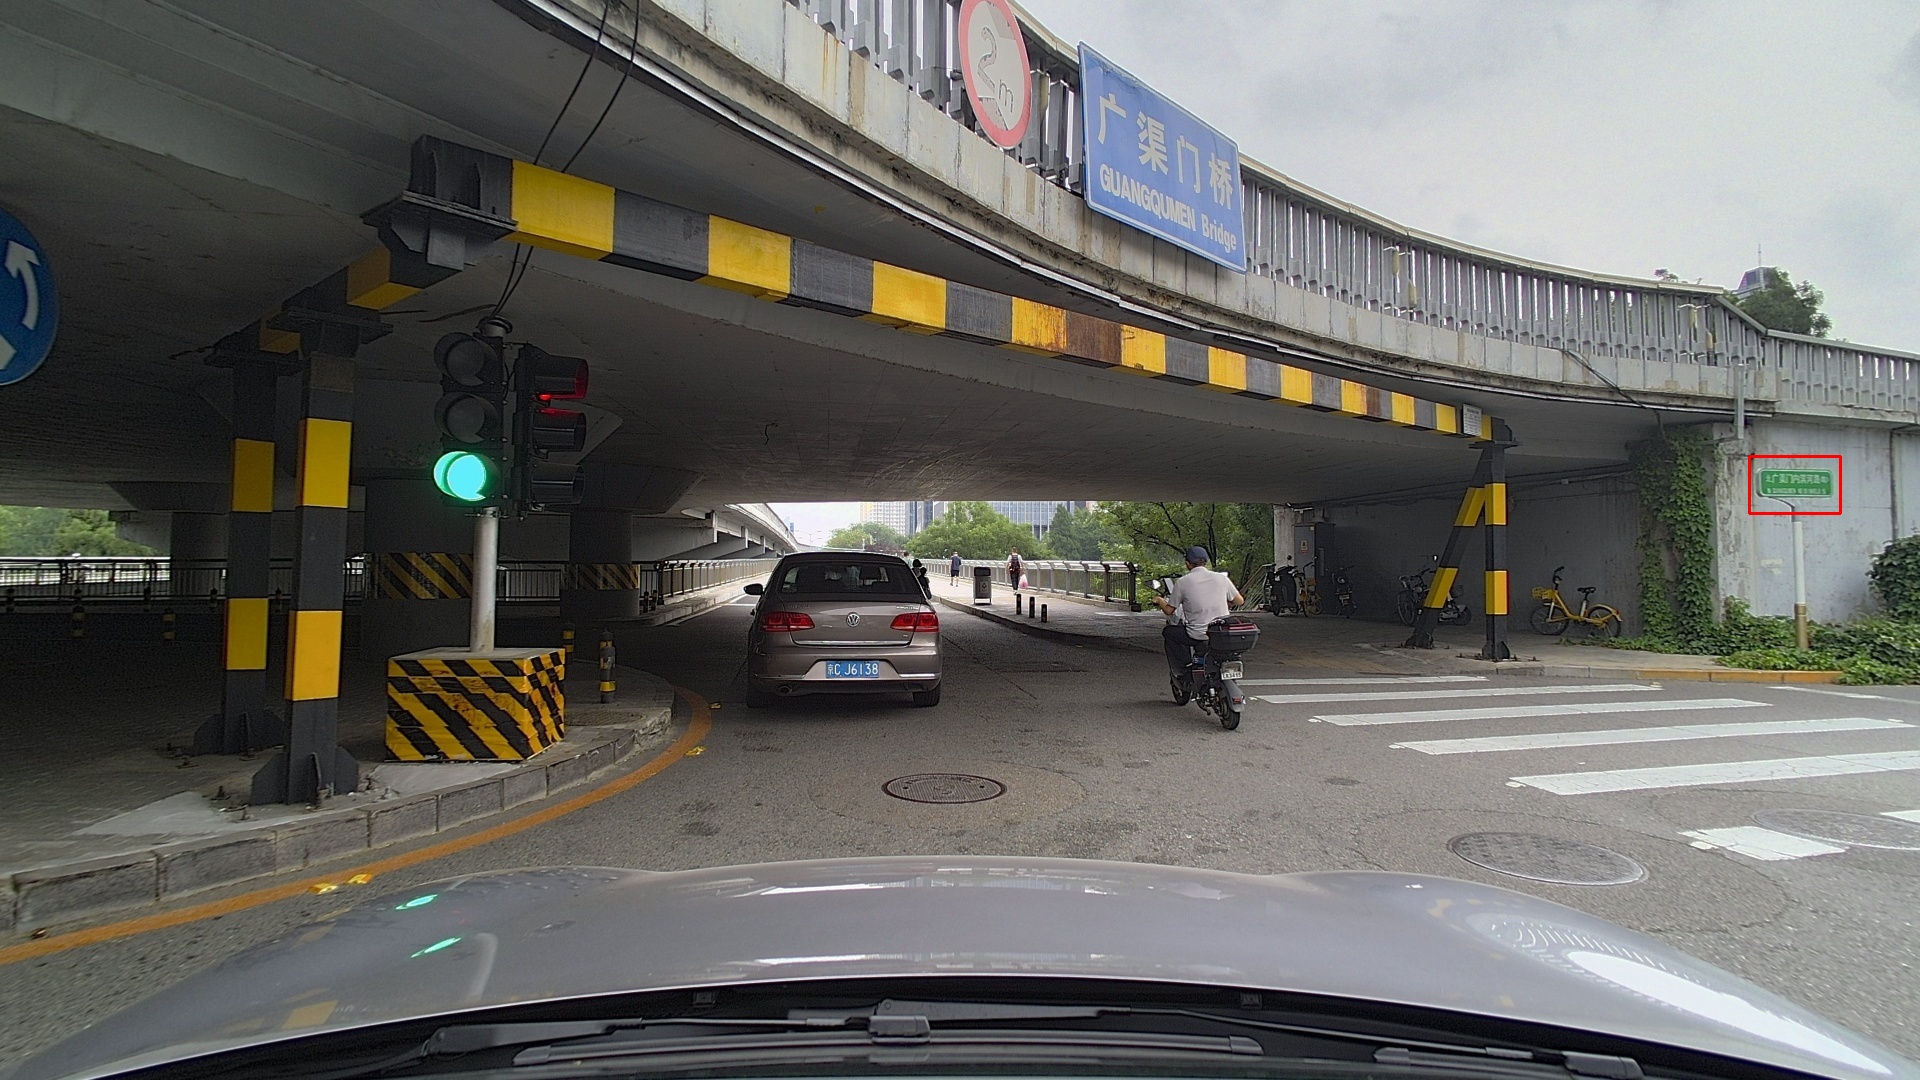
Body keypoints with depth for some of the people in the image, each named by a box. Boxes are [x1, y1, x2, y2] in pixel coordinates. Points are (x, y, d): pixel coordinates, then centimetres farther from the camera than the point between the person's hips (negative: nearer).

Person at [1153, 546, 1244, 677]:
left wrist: (1159, 600, 24)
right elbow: (1240, 601, 13)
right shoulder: (1222, 578, 2)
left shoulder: (1182, 582, -5)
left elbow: (1169, 611, 2)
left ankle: (1183, 670, 11)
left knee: (1167, 632, 20)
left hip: (1198, 636, -3)